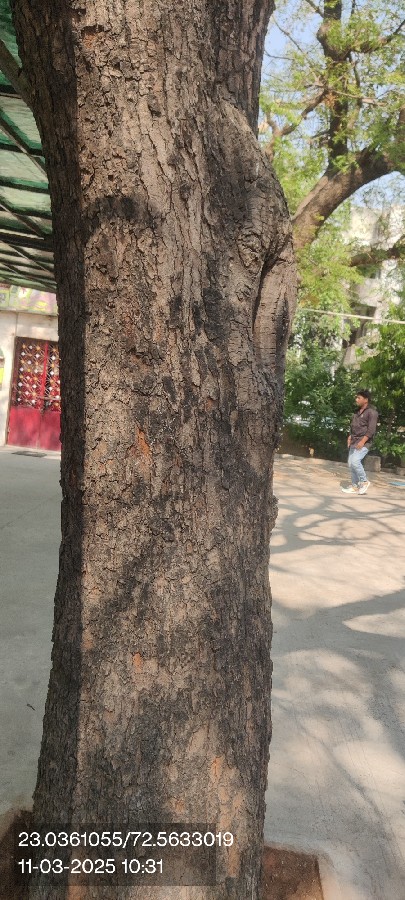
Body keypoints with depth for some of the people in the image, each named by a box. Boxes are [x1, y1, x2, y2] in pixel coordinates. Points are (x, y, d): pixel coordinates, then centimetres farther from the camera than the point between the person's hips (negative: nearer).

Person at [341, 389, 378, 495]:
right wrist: (350, 437, 11)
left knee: (355, 461, -22)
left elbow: (371, 429, -17)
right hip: (354, 442, 9)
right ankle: (355, 486, 12)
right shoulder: (357, 412, 16)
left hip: (364, 443, -9)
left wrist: (363, 441, -24)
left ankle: (364, 482, -5)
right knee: (350, 463, 5)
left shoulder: (371, 412, -10)